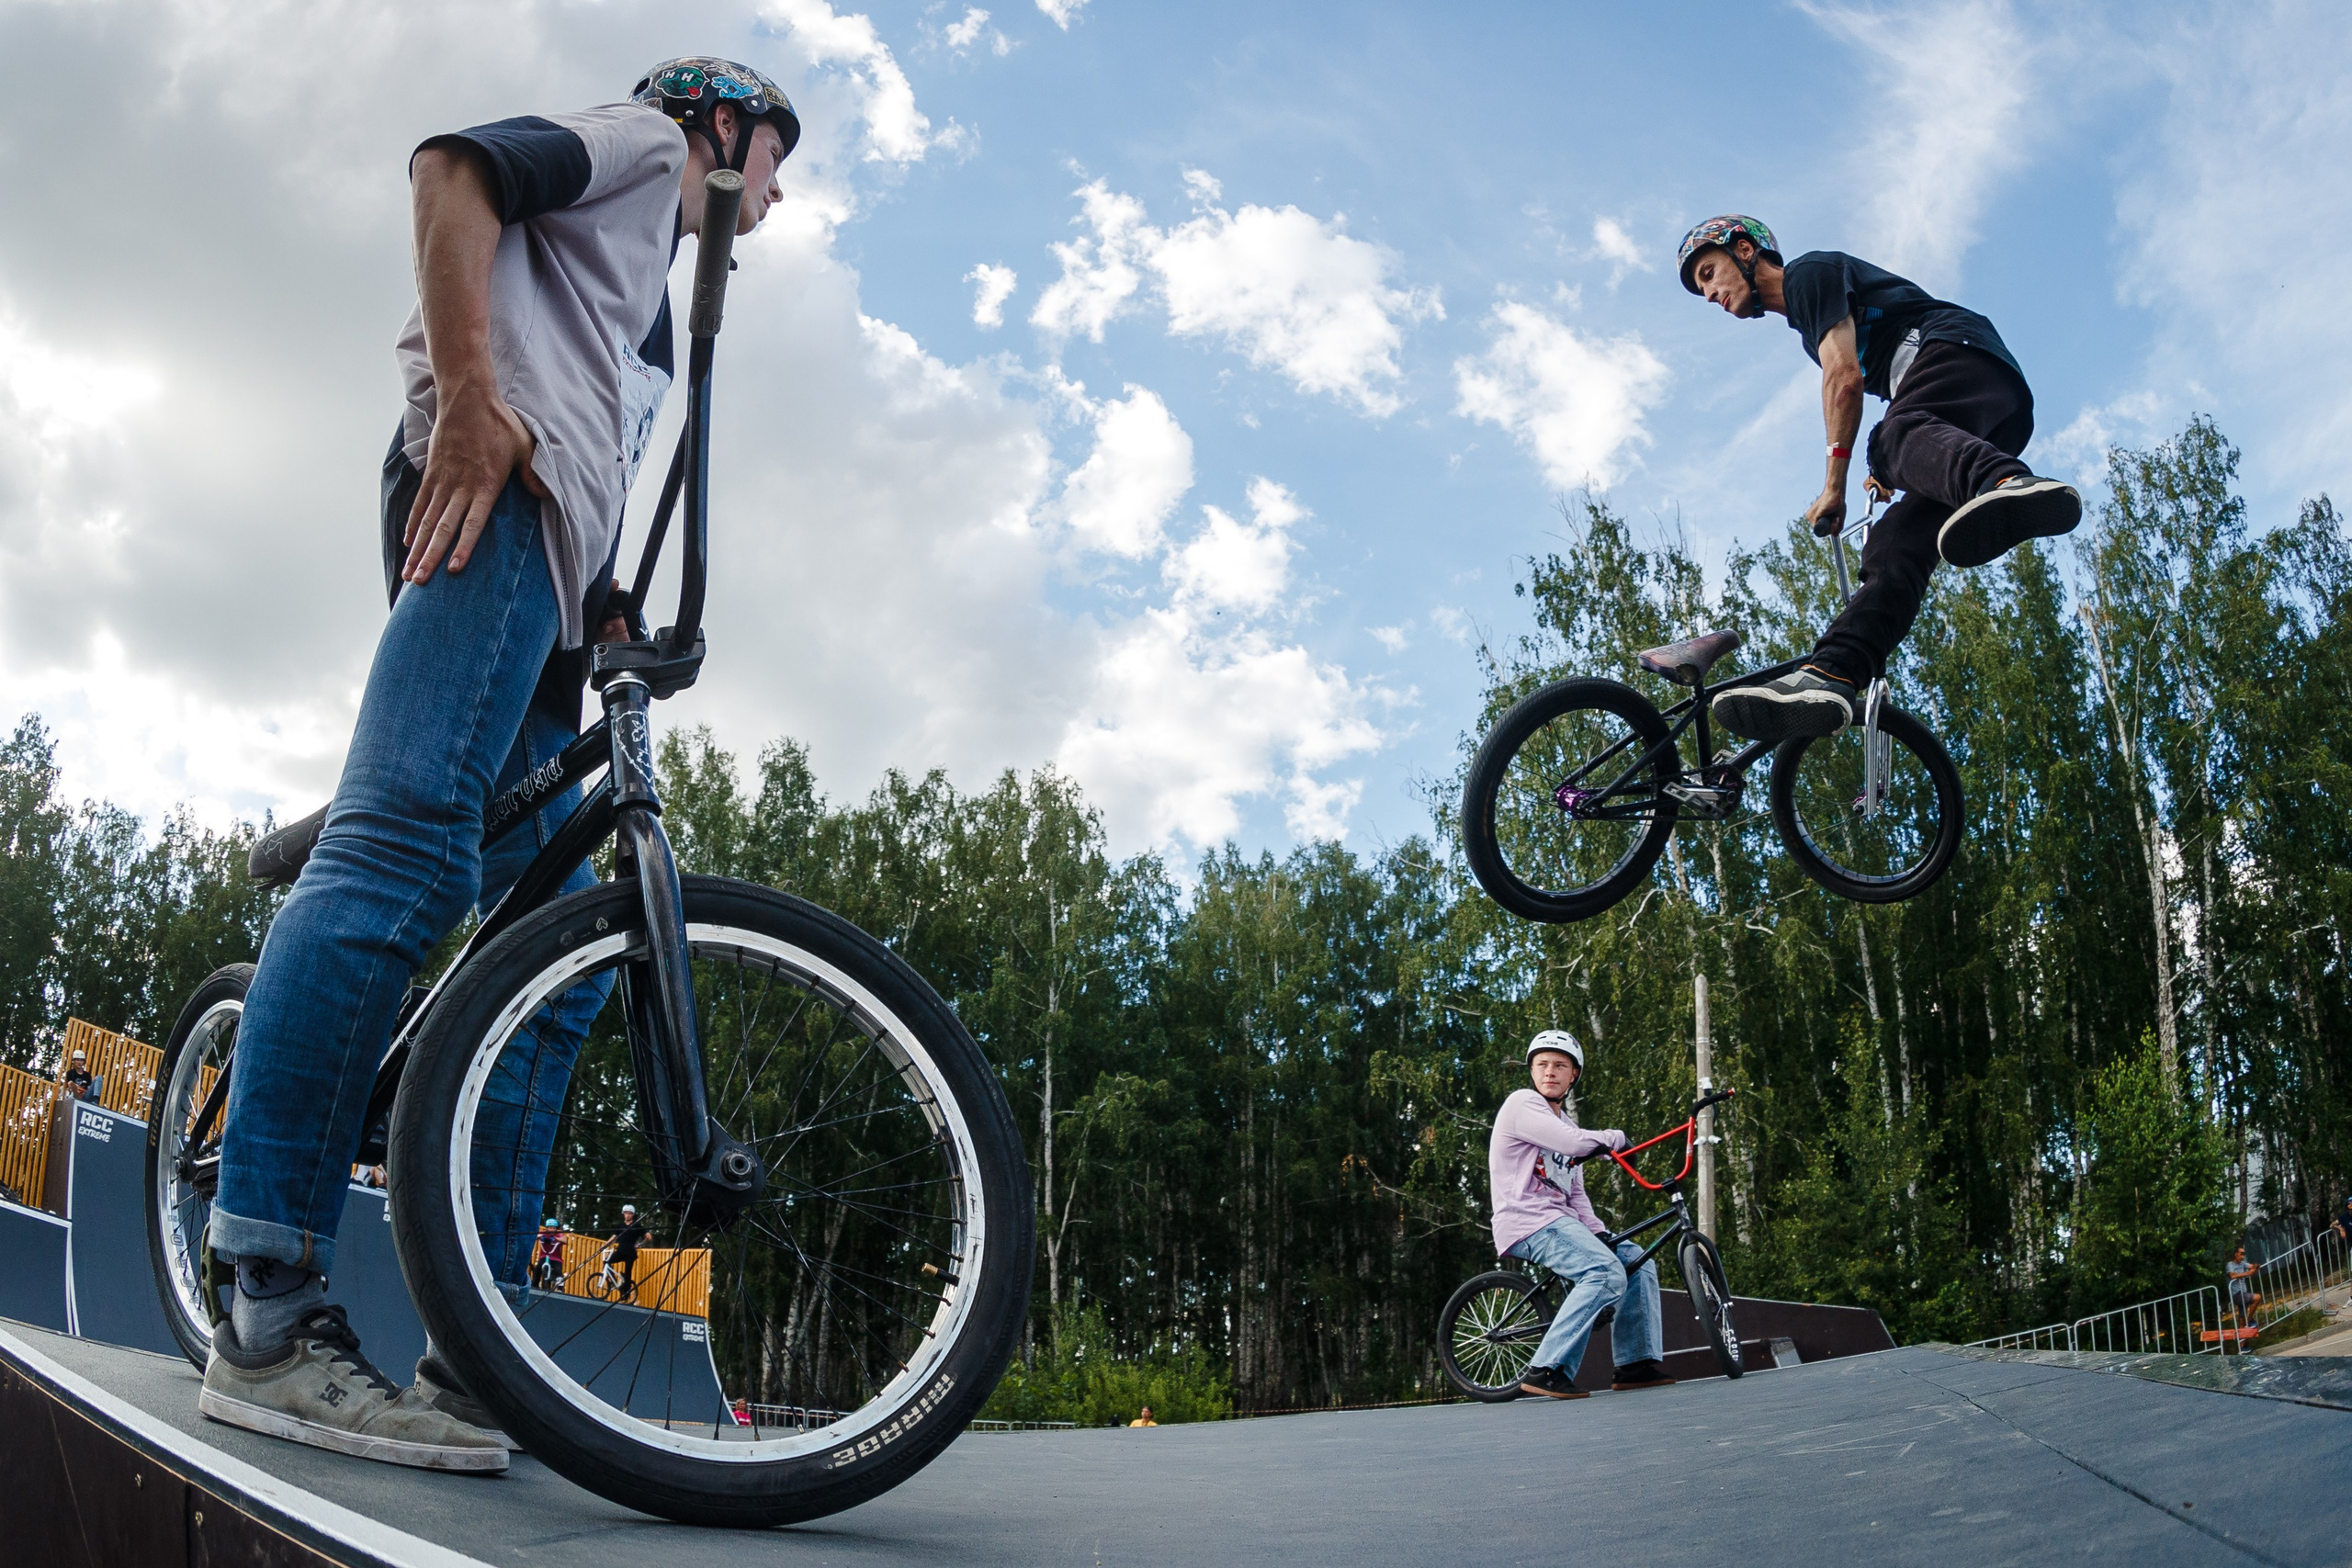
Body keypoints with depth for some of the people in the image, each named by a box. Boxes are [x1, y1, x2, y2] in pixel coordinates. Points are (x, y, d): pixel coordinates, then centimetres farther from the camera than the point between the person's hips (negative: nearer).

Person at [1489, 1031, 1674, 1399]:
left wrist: (1597, 1231, 1)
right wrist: (1615, 1138, 1)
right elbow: (1573, 1142, -19)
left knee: (1639, 1261, 6)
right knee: (1607, 1273, -26)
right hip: (1527, 1221, -9)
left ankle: (1638, 1362, 10)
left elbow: (1575, 1192, 19)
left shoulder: (1566, 1123, 24)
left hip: (1560, 1222, 9)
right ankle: (1546, 1370, -27)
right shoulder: (1523, 1103, -5)